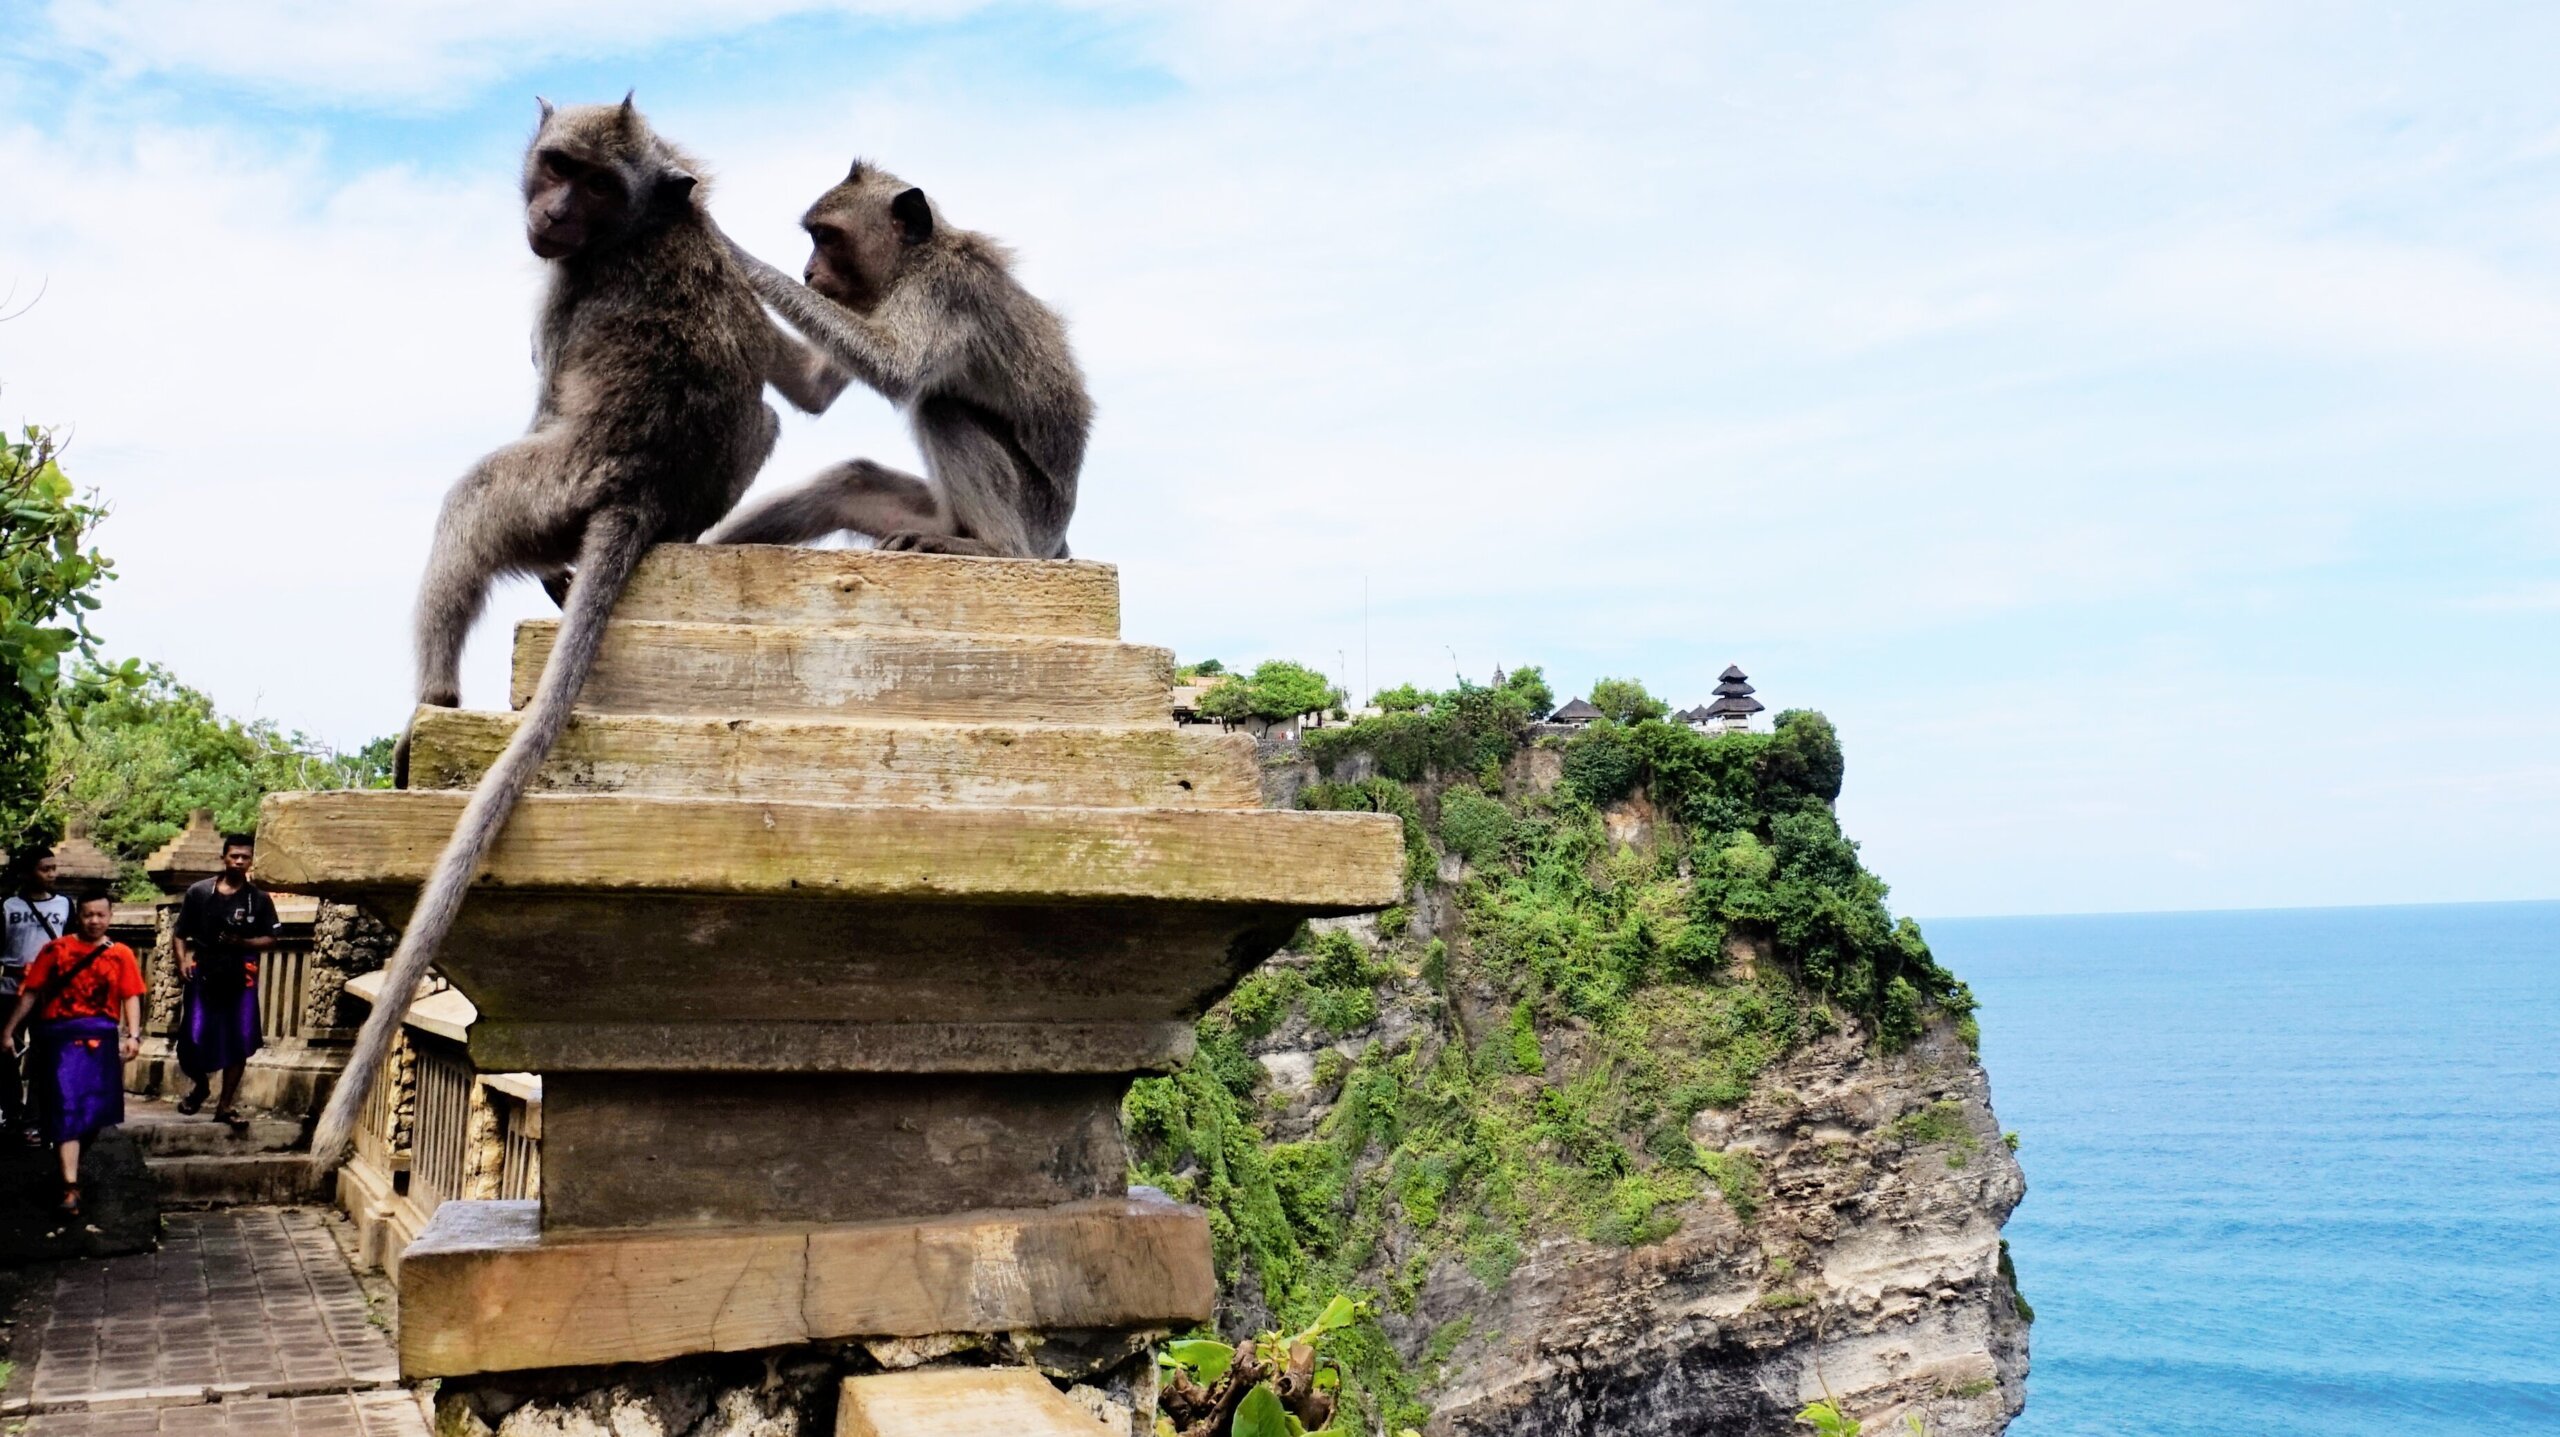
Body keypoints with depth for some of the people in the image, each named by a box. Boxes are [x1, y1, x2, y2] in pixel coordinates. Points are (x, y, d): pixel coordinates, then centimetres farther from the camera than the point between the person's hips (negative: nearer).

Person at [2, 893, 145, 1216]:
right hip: (62, 1036, -2)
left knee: (95, 1111, 8)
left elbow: (131, 996, 0)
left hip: (101, 1038, 2)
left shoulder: (120, 954, 4)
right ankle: (70, 1186, -10)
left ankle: (70, 1163, 32)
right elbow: (31, 993, 5)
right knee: (66, 1110, -6)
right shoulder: (56, 949, 2)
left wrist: (133, 1034, -12)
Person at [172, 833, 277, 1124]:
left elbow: (271, 939, 8)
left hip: (241, 978, 1)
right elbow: (182, 934, 7)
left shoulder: (259, 899, 6)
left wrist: (243, 942, -10)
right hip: (203, 975, -1)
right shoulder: (199, 892, 4)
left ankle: (226, 1104, 11)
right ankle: (200, 1085, 25)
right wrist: (183, 960, -9)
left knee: (239, 1043, -2)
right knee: (194, 1038, -6)